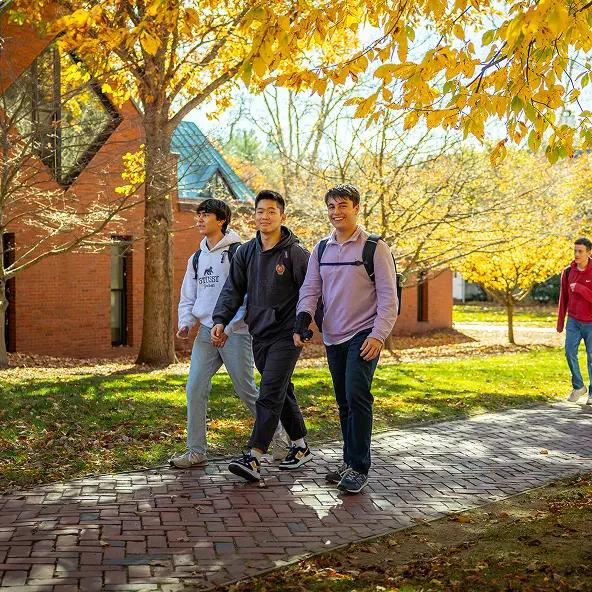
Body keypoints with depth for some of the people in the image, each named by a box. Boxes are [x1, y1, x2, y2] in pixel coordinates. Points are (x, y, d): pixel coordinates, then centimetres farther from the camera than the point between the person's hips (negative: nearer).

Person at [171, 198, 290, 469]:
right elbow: (188, 297, 20)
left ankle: (278, 435, 21)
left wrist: (227, 329, -20)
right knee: (195, 389, -2)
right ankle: (196, 452, 6)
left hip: (235, 333, -6)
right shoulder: (197, 258, 15)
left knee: (246, 391, 0)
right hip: (206, 332, 6)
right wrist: (185, 323, 2)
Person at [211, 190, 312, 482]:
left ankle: (253, 459, -17)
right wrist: (221, 319, -6)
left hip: (286, 334, -6)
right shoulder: (246, 252, 8)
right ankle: (301, 447, 29)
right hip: (259, 334, 6)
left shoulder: (295, 253, -8)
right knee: (282, 392, 15)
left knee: (269, 395, -13)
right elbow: (233, 290, 7)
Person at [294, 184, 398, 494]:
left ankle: (359, 468, -8)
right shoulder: (321, 249, 10)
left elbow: (388, 295, -8)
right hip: (333, 337, 6)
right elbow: (310, 289, 9)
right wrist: (302, 320, -9)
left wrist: (378, 335, -17)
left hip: (363, 336, -6)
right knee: (344, 402, 11)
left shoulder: (374, 248, -6)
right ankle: (350, 462, 22)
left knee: (356, 395, -16)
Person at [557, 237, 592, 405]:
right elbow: (563, 298, 9)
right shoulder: (568, 272, 1)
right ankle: (578, 387, 12)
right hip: (573, 321, 3)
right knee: (570, 352, -6)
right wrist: (560, 322, 11)